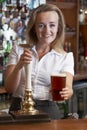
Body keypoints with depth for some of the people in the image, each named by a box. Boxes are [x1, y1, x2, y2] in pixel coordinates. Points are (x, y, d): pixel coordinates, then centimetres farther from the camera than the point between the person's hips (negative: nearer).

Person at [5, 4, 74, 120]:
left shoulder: (66, 57, 7)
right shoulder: (18, 50, 8)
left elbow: (67, 88, -7)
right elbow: (9, 88, 0)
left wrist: (67, 92, -30)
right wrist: (19, 66, -18)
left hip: (49, 111, 1)